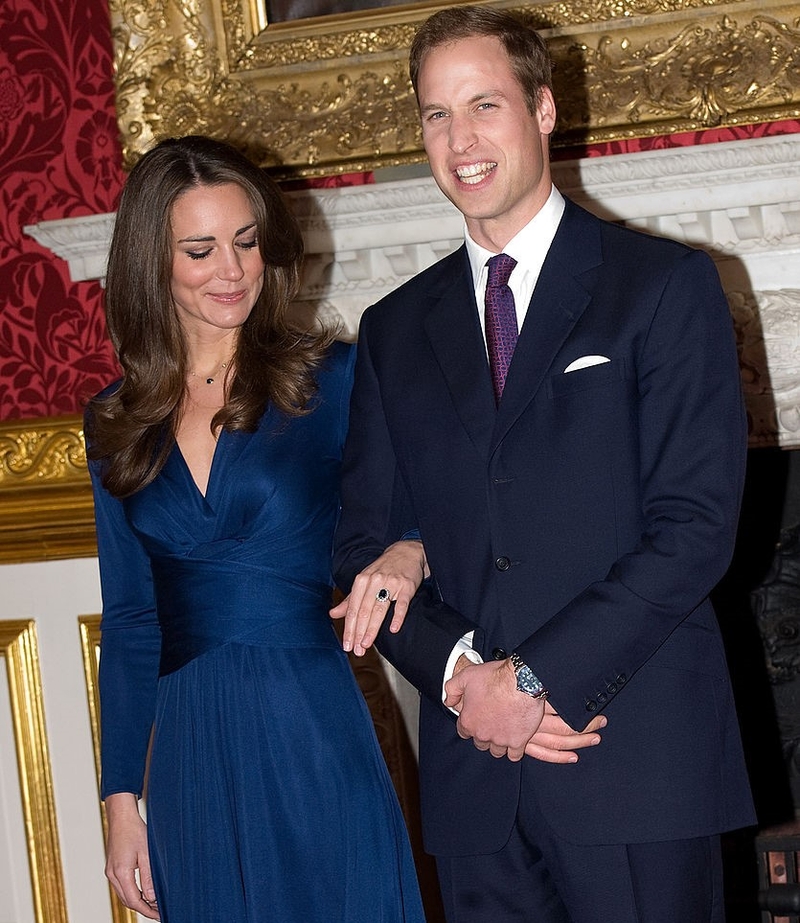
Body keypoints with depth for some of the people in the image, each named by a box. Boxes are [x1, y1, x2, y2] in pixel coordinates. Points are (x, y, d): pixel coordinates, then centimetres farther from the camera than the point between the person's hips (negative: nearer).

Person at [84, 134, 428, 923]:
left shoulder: (333, 379, -1)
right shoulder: (116, 424, 8)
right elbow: (128, 622, 11)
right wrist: (121, 800, 9)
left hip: (315, 738, -3)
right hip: (192, 759, 3)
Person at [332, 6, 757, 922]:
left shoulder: (667, 285, 0)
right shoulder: (395, 329, 13)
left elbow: (696, 523, -8)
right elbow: (366, 538, 11)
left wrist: (537, 677, -12)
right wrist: (462, 669, -7)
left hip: (640, 763, -3)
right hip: (473, 770, 4)